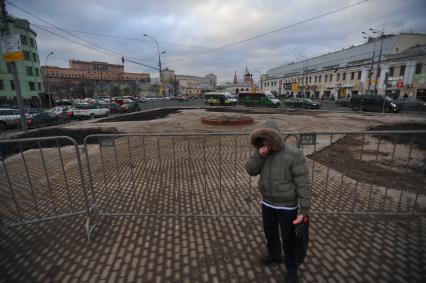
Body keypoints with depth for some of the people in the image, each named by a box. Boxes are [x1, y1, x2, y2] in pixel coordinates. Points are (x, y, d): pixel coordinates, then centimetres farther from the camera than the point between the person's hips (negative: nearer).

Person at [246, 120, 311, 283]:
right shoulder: (262, 152, -5)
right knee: (270, 232, 25)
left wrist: (304, 210, -20)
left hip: (287, 206, -5)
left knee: (288, 239, 14)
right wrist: (259, 155, -25)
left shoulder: (293, 154, -22)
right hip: (267, 204, 5)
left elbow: (303, 183, -20)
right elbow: (250, 170, -8)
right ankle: (274, 255, 54)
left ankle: (291, 268, 40)